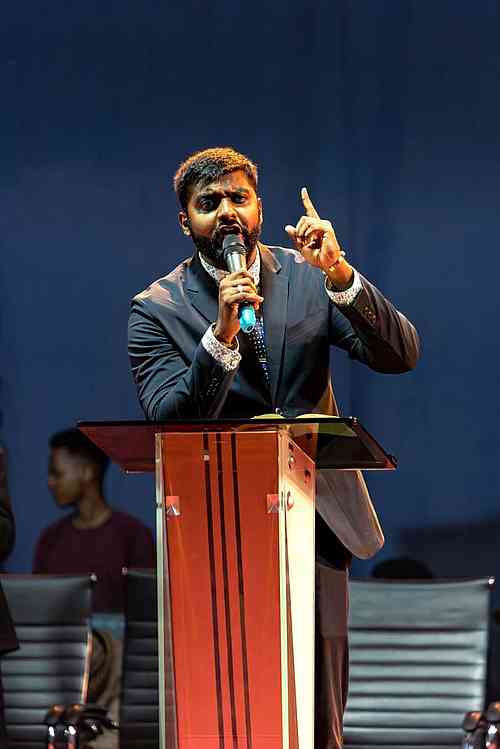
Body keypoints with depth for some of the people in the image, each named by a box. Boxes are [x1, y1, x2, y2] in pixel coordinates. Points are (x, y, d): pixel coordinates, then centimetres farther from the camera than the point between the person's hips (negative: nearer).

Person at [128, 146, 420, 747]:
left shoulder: (308, 278, 4)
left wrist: (340, 275, -21)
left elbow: (400, 355, -6)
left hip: (316, 521, 2)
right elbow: (168, 424, -15)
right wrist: (221, 335, -28)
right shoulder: (158, 309, -3)